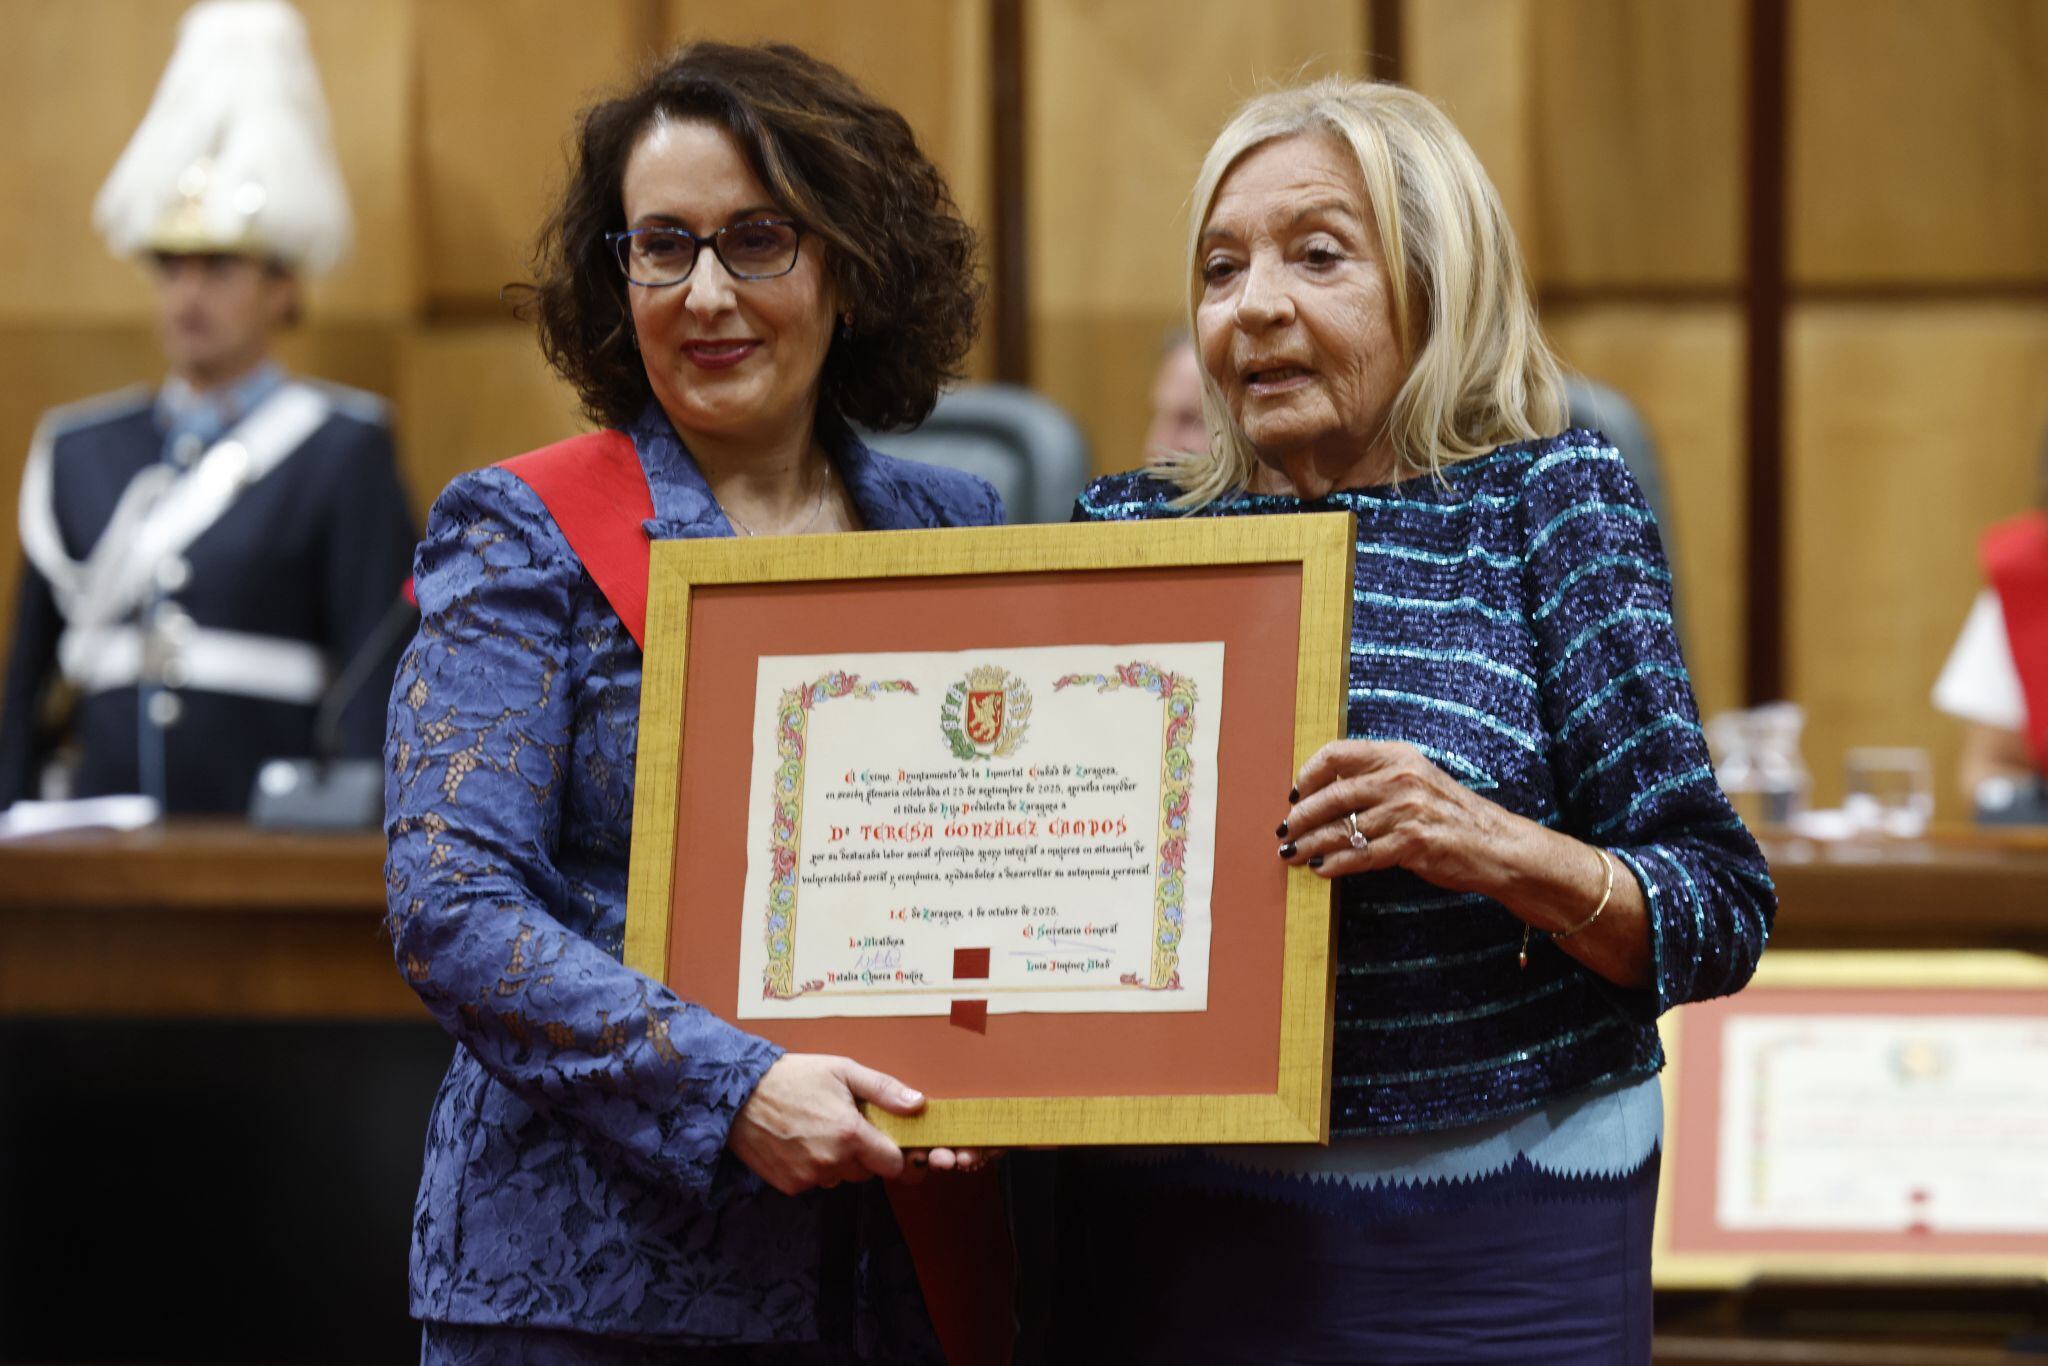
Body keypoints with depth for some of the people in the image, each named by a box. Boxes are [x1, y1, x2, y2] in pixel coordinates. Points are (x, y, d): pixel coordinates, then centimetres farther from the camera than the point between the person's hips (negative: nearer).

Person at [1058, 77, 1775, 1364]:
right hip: (1170, 1239, 2)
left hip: (1494, 1248, -2)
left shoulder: (1546, 500, 0)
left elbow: (1722, 916, -7)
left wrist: (1500, 851, -24)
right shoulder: (1127, 525, 7)